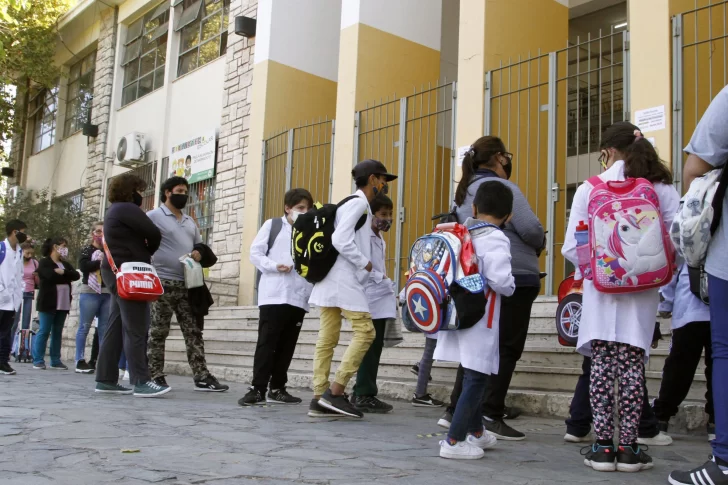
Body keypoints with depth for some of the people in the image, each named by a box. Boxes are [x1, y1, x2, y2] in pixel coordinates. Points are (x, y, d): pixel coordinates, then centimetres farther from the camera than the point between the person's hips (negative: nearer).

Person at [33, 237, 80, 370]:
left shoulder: (65, 264, 18)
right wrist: (66, 276, -5)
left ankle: (55, 361, 11)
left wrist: (62, 272, -11)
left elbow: (76, 275, 2)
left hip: (63, 303, 6)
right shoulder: (44, 262, -2)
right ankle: (38, 360, 0)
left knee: (57, 332, 7)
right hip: (48, 303, -6)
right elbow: (51, 276, -19)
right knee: (44, 331, -4)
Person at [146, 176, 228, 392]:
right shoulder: (153, 217, 0)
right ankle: (155, 377, 6)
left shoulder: (190, 221, 22)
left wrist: (199, 253, 3)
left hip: (187, 285, 7)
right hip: (163, 283, -6)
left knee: (194, 332, 2)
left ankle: (202, 377, 2)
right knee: (158, 333, -1)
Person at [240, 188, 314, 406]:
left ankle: (277, 388, 16)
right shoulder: (272, 225, 7)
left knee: (287, 345, 7)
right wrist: (274, 266, -13)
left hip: (299, 297, 4)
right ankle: (258, 388, -2)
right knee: (267, 342, -5)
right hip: (273, 295, -4)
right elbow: (255, 253, 1)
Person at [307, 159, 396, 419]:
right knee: (365, 331, -8)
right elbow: (340, 240, -20)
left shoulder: (354, 203, 19)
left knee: (327, 338, 5)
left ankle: (319, 399, 6)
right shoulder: (359, 203, -9)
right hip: (344, 280, -9)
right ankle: (335, 392, -9)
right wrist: (364, 263, -12)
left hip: (331, 280, 9)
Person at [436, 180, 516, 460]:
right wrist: (511, 286, -3)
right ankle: (454, 441, -4)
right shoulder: (495, 240, -15)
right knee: (475, 379, -2)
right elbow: (500, 280, -24)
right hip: (479, 319, -8)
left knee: (472, 375, 20)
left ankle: (476, 432, 35)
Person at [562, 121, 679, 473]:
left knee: (602, 365, 5)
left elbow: (571, 248, -4)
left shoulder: (590, 189, -1)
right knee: (632, 366, 4)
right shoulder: (662, 189, 1)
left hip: (601, 289, 0)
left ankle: (603, 445, 7)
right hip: (643, 293, 0)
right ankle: (628, 447, 8)